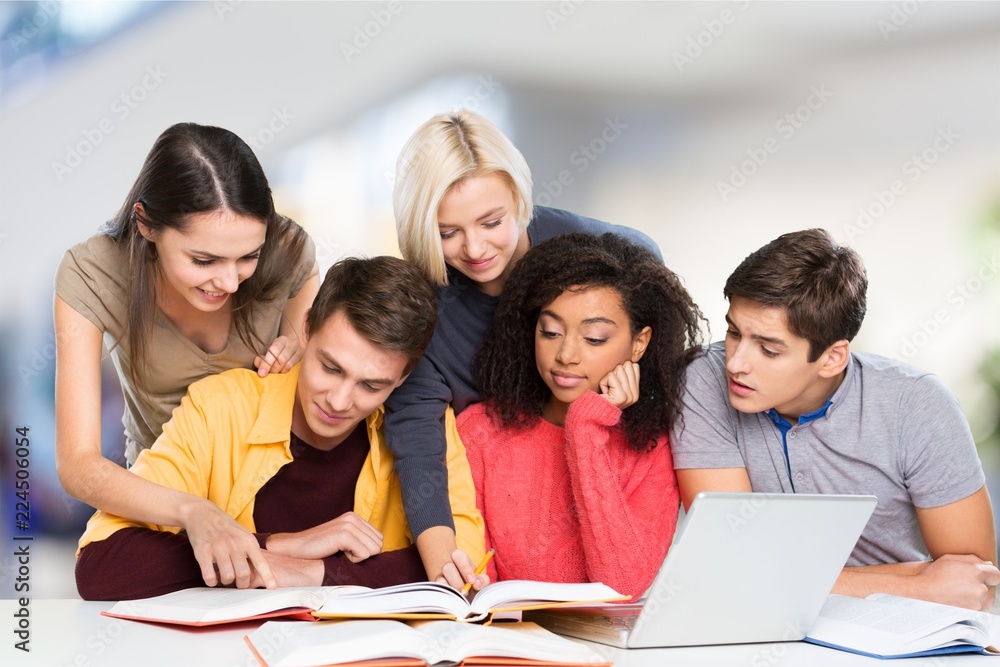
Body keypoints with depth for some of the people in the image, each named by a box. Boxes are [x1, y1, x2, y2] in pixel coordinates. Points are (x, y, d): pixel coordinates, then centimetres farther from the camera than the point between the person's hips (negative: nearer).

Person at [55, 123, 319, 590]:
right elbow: (78, 465, -29)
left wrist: (301, 354, -20)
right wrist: (192, 511, -46)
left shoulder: (287, 252, -20)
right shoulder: (90, 276, -25)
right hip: (160, 498, 0)